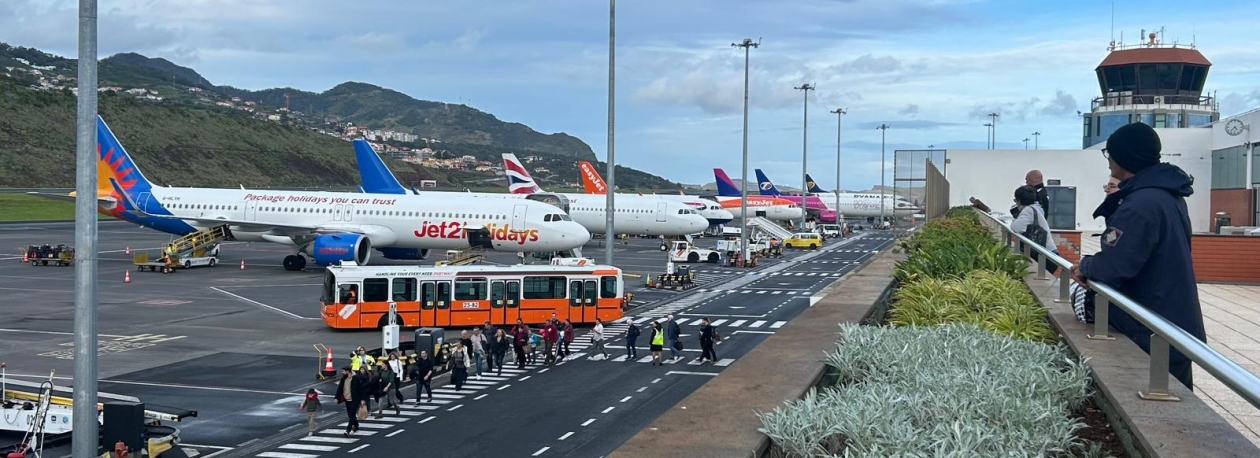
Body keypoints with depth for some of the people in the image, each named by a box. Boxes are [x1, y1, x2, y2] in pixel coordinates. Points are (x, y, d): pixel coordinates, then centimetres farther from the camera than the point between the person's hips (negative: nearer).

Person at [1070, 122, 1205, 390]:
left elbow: (1114, 266, -27)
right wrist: (1119, 203, 7)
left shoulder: (1141, 204, -22)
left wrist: (1086, 267, -8)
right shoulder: (1167, 194, 11)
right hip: (1177, 324, 10)